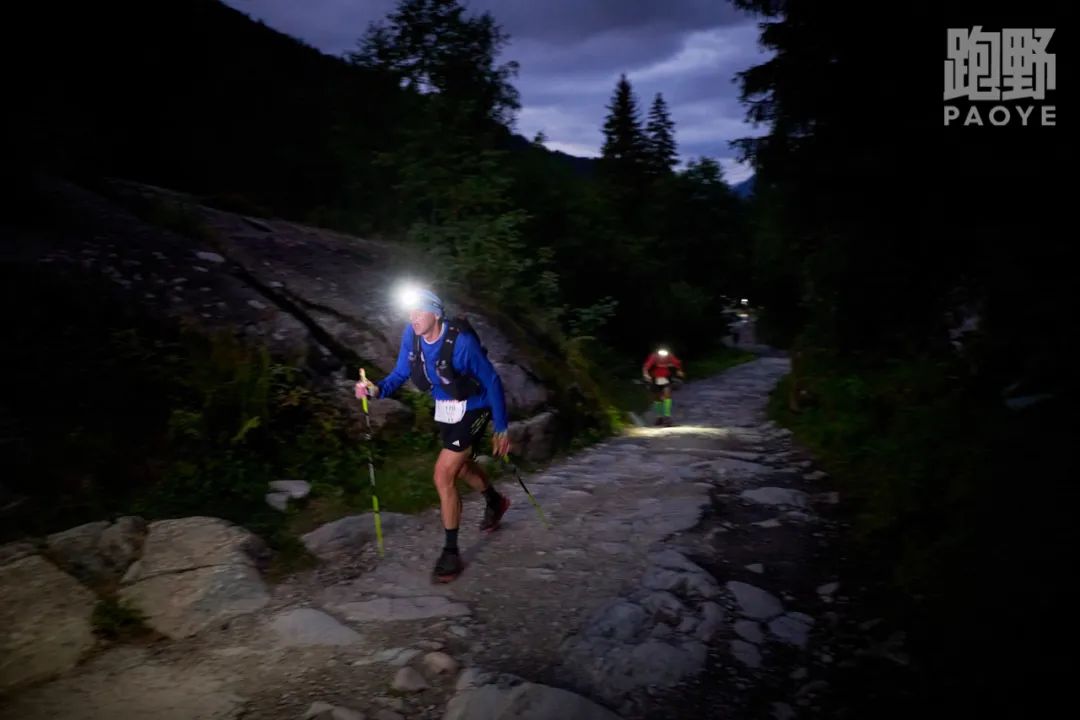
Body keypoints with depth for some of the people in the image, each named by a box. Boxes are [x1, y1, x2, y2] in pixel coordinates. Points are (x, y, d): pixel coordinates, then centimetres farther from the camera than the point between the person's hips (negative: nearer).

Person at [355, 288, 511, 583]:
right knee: (461, 466, 26)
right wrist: (377, 389, -25)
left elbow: (492, 381, -21)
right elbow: (401, 373, -4)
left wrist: (501, 429, -18)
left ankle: (451, 553, 4)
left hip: (471, 409, -7)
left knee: (443, 476, -12)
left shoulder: (462, 342, -31)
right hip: (444, 409, 7)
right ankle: (496, 501, 57)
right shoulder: (411, 335, -14)